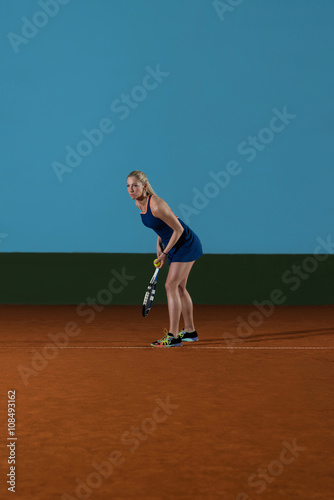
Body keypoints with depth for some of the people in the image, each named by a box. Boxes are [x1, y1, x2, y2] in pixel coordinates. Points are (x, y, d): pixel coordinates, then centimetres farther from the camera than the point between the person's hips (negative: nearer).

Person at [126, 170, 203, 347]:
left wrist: (165, 253, -13)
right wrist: (159, 243, 6)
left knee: (171, 286, -12)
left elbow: (179, 229, -21)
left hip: (186, 245, -9)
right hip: (176, 246, 9)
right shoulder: (139, 203, 1)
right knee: (179, 287, 14)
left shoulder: (156, 205, -27)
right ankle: (190, 331, 24)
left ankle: (173, 336, -11)